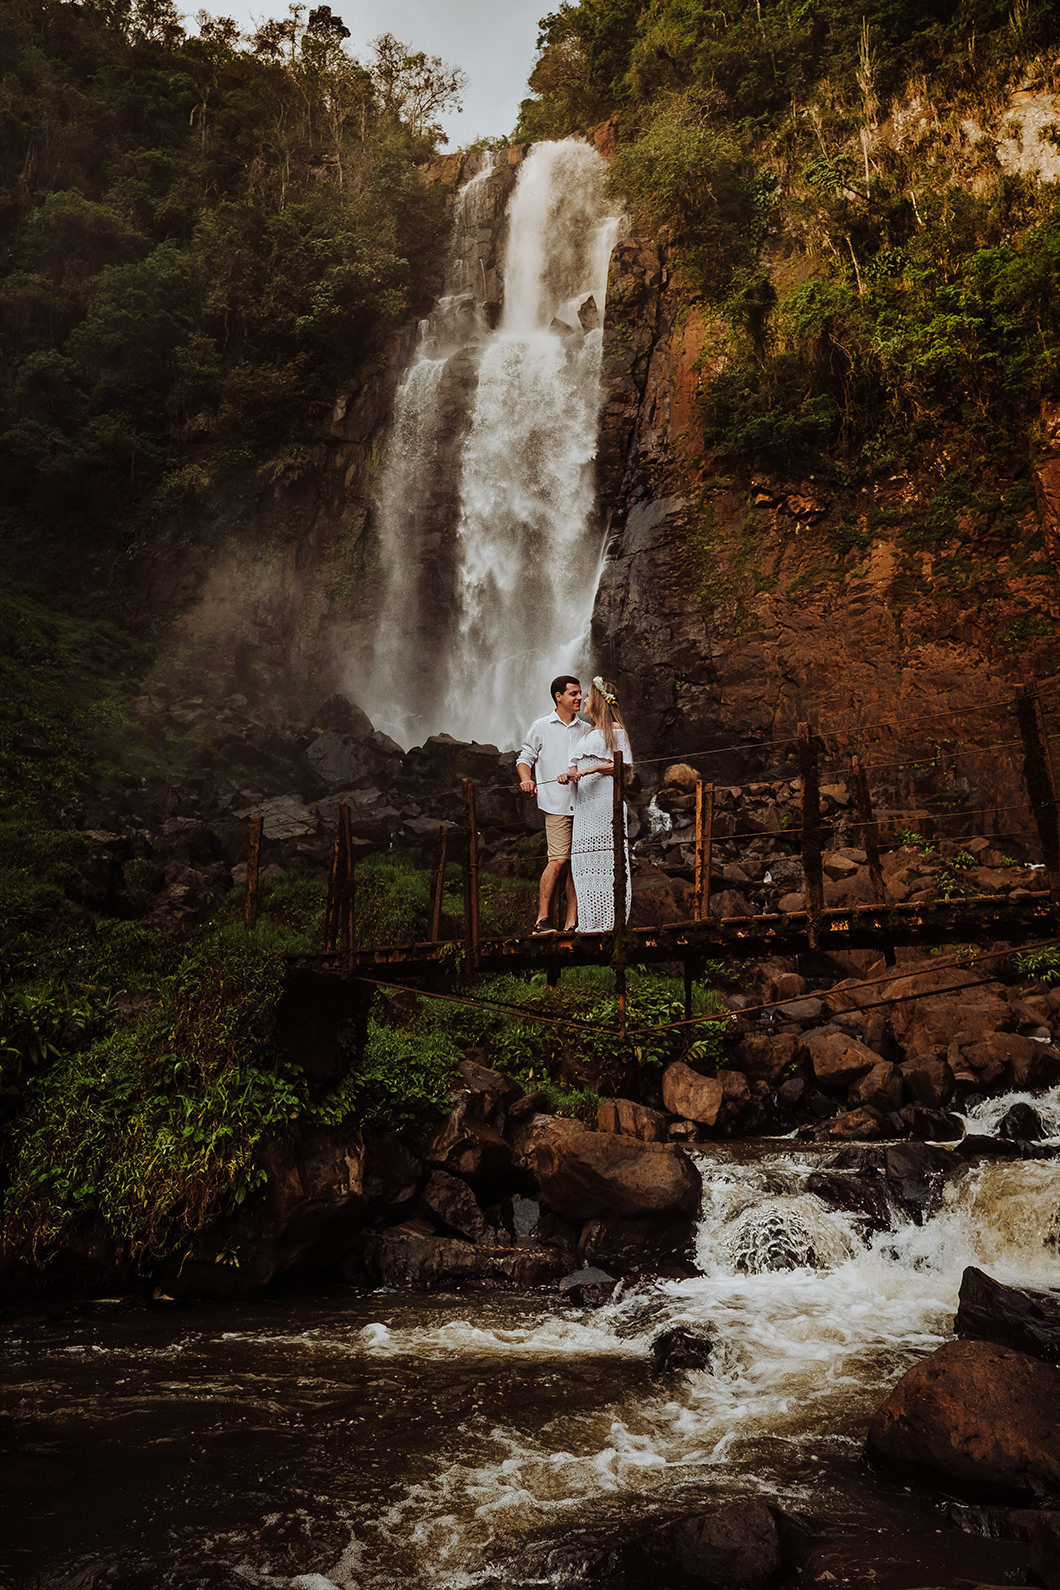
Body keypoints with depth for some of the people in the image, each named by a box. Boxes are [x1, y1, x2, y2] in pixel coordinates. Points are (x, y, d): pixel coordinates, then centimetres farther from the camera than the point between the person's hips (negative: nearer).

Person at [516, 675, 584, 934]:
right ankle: (541, 919, -7)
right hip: (557, 804, -4)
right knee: (559, 859, -15)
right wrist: (526, 778, -9)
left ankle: (572, 923, 6)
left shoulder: (586, 730, 18)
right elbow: (525, 757, 10)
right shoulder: (541, 727, 10)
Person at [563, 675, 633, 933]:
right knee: (585, 857, -1)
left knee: (607, 858, -10)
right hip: (584, 801, 7)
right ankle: (592, 922, 0)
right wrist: (570, 774, 1)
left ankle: (610, 920, -10)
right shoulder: (585, 733, 26)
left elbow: (625, 765, -5)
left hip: (605, 798, -7)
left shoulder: (616, 730, 3)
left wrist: (594, 768, -15)